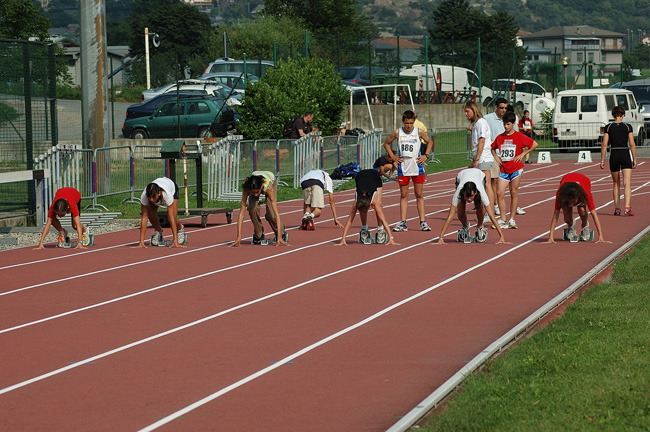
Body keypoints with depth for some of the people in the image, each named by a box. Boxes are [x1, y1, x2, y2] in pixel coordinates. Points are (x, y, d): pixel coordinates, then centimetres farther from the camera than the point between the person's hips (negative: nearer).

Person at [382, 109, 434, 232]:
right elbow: (386, 143, 13)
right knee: (403, 195, 4)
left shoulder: (419, 132, -3)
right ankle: (402, 223, 5)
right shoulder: (397, 133, -2)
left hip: (417, 167, 0)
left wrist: (425, 155, 2)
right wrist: (392, 156, 2)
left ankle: (423, 222, 4)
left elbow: (430, 142, 14)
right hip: (403, 168, 1)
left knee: (419, 195, 3)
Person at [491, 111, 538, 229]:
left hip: (516, 168, -3)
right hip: (503, 169, 3)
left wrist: (523, 154, -4)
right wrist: (496, 157, 7)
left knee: (514, 193, 0)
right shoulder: (500, 137, 8)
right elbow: (492, 148, 25)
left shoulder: (519, 136, -3)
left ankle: (512, 219, 7)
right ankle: (503, 220, -1)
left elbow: (534, 144, 2)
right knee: (500, 193, -7)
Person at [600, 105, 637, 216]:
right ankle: (627, 208, -22)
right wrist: (634, 159, 4)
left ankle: (617, 208, 18)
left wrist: (602, 160, 3)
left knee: (616, 184, 16)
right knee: (627, 183, -7)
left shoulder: (608, 127, 0)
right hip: (626, 155, -2)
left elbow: (604, 145, -2)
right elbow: (632, 144, -3)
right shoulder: (628, 127, -1)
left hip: (614, 156, 2)